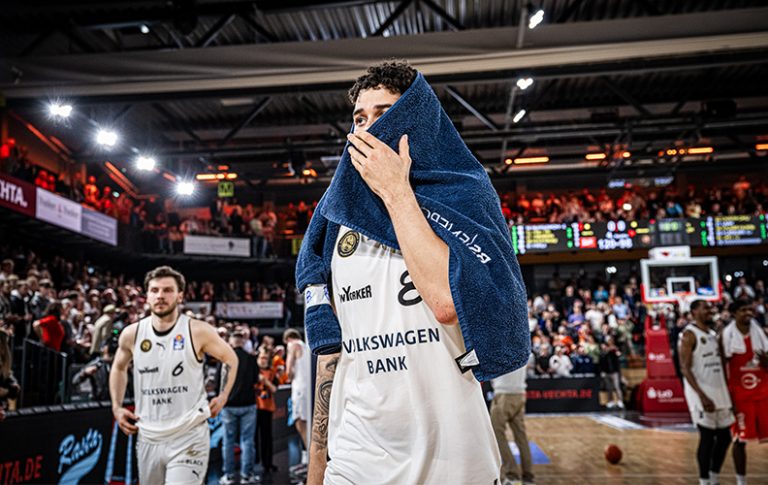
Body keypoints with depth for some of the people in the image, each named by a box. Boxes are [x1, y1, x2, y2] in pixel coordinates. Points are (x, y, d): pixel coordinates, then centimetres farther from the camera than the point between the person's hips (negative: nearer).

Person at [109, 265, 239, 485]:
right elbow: (118, 368, 20)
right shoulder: (131, 334, 0)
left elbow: (230, 358, 7)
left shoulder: (198, 331, -9)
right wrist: (117, 407, 11)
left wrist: (222, 397, -1)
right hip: (148, 438, 4)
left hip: (189, 438, -4)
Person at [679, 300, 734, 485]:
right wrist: (702, 396, -24)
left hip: (719, 391, 8)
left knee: (724, 437, 11)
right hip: (702, 394, -8)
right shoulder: (689, 335, -12)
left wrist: (727, 391, 13)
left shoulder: (713, 334, 14)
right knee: (707, 438, -5)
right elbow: (685, 368, -18)